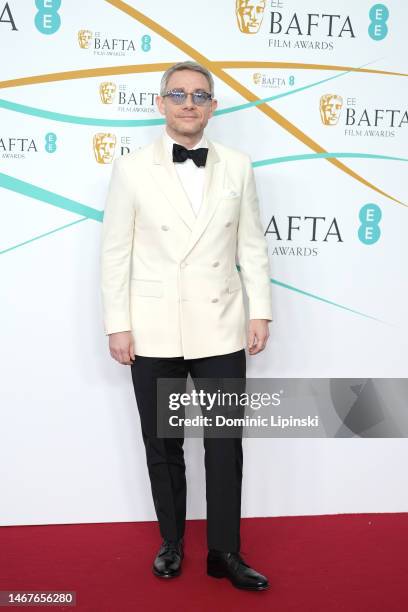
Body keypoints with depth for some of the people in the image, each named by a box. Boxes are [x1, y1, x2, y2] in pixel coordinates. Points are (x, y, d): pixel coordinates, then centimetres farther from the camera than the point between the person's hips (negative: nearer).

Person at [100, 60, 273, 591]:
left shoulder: (237, 167, 4)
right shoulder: (131, 169, -1)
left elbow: (252, 245, 6)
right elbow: (116, 252, -2)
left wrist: (260, 311, 1)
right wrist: (117, 325, -5)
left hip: (220, 330, 1)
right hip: (154, 333, 0)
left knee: (225, 446, 6)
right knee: (163, 446, 12)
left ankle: (225, 552, 22)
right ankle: (171, 542, 32)